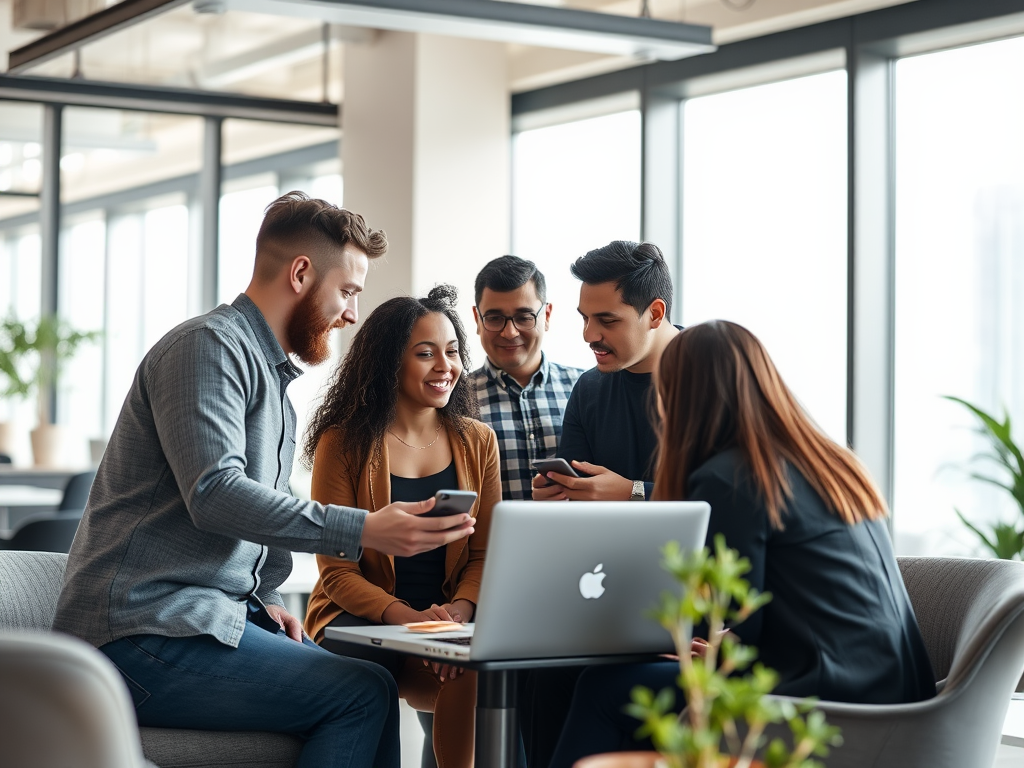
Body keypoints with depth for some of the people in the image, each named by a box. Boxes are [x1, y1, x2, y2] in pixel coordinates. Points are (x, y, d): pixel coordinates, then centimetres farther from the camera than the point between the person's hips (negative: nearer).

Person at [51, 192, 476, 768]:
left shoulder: (276, 380, 22)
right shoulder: (209, 346, -11)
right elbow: (214, 494, -24)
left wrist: (264, 598, 8)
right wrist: (361, 530, -28)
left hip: (220, 610, 10)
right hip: (147, 630, -10)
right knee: (364, 694, -19)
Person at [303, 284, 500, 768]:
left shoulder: (477, 443, 11)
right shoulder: (343, 444, 0)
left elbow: (484, 554, 8)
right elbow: (337, 572, -4)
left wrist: (459, 610, -15)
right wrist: (406, 616, -22)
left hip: (454, 623, 2)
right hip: (360, 616, -2)